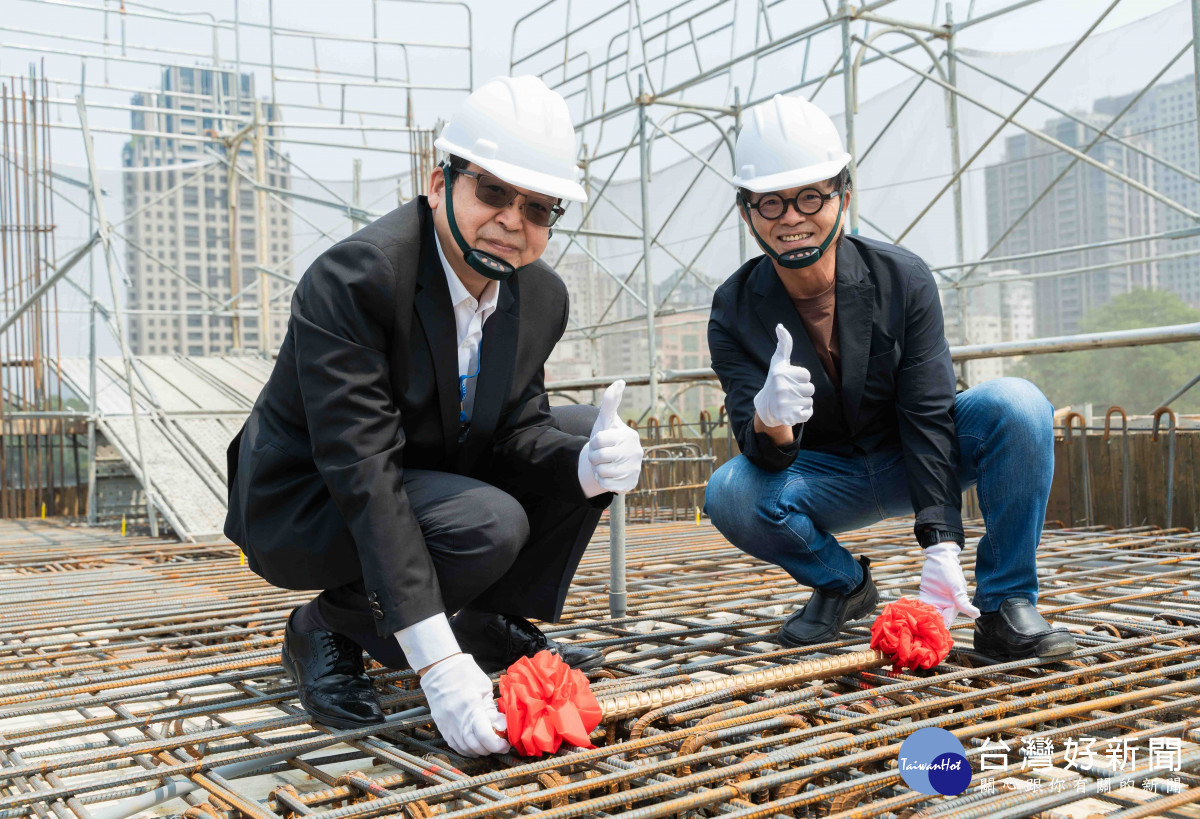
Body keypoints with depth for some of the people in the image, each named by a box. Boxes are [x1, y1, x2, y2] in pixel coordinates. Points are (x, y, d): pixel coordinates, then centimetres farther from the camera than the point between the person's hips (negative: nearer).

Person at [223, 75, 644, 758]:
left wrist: (589, 464, -29)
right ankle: (329, 627, -6)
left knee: (590, 438, -4)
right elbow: (363, 473, -34)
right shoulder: (353, 278, -29)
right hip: (308, 508, -7)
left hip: (435, 477, 8)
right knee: (491, 524, -31)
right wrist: (439, 662, -39)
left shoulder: (543, 298, -6)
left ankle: (497, 623, 8)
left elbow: (518, 428, -2)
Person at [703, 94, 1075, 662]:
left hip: (916, 460, 0)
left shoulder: (902, 279, -18)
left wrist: (940, 546, -33)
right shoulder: (736, 311, -16)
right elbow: (766, 458, -23)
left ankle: (1005, 605, -15)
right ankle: (842, 584, 1)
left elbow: (929, 416, -22)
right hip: (824, 477, 1)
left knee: (1016, 405, -28)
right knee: (729, 494, -29)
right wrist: (768, 422, -50)